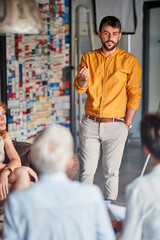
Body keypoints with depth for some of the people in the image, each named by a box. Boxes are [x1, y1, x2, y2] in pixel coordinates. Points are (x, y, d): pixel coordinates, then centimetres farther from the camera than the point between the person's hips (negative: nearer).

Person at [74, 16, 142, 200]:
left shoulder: (130, 61, 0)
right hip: (90, 123, 2)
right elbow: (79, 88, 4)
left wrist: (126, 124, -6)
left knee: (111, 172, 3)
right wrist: (83, 79, -20)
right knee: (86, 170, 3)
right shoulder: (88, 57, 8)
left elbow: (134, 95, 0)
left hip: (115, 126, -2)